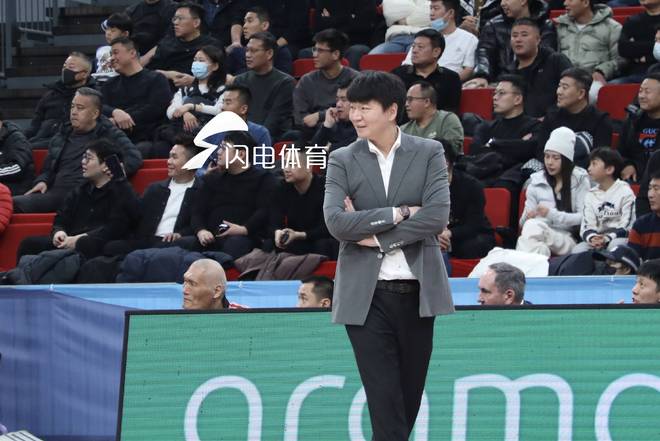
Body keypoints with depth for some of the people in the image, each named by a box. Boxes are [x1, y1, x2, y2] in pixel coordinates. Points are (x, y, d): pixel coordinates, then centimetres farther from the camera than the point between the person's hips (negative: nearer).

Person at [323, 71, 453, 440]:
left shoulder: (428, 153, 4)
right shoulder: (343, 161, 5)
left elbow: (438, 216, -8)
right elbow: (336, 221, -8)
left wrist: (375, 236, -10)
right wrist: (398, 213, -12)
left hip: (417, 292, 1)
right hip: (367, 296, -1)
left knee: (410, 398, 8)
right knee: (384, 406, -5)